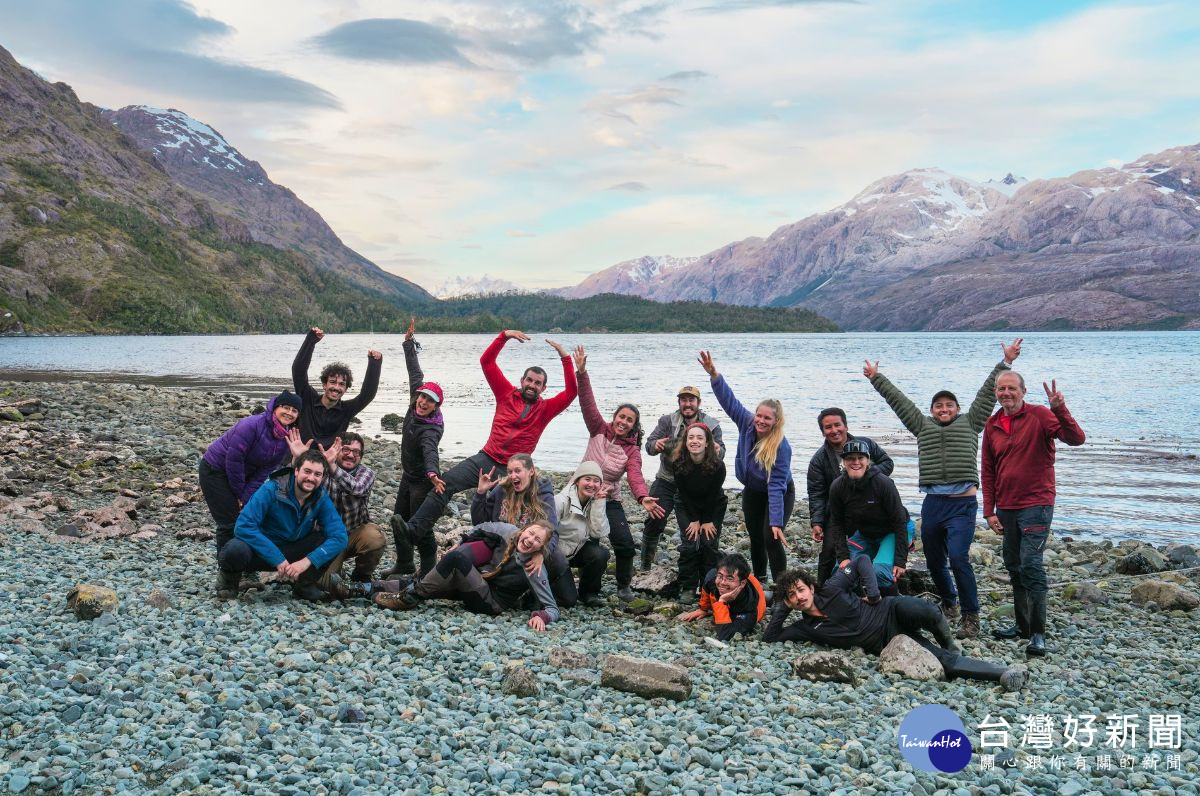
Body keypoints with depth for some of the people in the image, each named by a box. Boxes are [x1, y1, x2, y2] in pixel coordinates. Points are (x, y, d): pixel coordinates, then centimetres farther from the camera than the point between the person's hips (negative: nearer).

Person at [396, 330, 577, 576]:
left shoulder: (545, 409, 6)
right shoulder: (507, 394, 8)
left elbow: (570, 393, -8)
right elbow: (486, 362, 5)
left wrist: (565, 357, -15)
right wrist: (504, 336, -6)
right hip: (485, 458, 1)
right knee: (446, 482, -21)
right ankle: (416, 528, -26)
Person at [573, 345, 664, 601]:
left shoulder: (632, 451, -2)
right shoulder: (599, 431, 0)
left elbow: (635, 476, -19)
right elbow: (588, 404, -12)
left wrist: (643, 498, -41)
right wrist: (581, 373, -25)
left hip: (609, 500, 0)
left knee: (625, 544, -13)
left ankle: (624, 587, 11)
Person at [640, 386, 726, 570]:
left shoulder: (711, 425, -2)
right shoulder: (667, 421, -4)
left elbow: (720, 452, -7)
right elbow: (649, 445, -10)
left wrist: (718, 451, -33)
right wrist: (656, 445, -35)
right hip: (666, 483, -1)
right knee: (654, 522, -8)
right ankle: (645, 566, 6)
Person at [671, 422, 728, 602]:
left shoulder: (717, 465, -27)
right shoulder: (678, 464, -24)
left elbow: (714, 495, -17)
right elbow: (684, 494, -15)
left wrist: (708, 521, -12)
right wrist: (694, 520, -13)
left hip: (714, 508, -1)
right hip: (687, 507, 1)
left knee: (709, 543, -9)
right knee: (689, 543, -11)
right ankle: (687, 588, -2)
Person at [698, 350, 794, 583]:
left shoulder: (782, 447, -33)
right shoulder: (747, 424, -19)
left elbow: (776, 486, -34)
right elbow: (729, 400, -18)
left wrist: (776, 522, -36)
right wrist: (713, 374, -32)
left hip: (778, 495, -6)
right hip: (752, 492, 6)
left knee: (771, 539, -17)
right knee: (755, 537, 14)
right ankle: (758, 581, 29)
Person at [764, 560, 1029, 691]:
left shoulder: (831, 590, -5)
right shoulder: (805, 628, 3)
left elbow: (861, 561, 0)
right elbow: (770, 637, 1)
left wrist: (872, 593, -10)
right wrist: (781, 609, -7)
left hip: (892, 612, -2)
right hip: (886, 643, 2)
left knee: (928, 611, -36)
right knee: (946, 663, -19)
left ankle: (949, 644, -3)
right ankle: (1003, 672, -11)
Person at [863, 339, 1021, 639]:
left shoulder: (970, 423, 12)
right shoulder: (922, 425, 17)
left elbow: (988, 392, 8)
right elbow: (898, 400, 19)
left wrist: (1005, 363, 4)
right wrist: (876, 378, 21)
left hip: (963, 504, -4)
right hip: (932, 504, 4)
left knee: (958, 558, -18)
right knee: (934, 561, 13)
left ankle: (971, 617, -10)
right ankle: (949, 603, 37)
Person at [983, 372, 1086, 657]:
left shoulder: (1040, 416, -8)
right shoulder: (992, 425, 7)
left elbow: (1076, 439, -22)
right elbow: (987, 471, 11)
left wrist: (1060, 411, -37)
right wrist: (989, 511, 7)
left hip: (1036, 505, -6)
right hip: (1006, 509, 6)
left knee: (1031, 565, -13)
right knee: (1014, 567, 13)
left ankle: (1038, 634, -7)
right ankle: (1022, 625, 25)